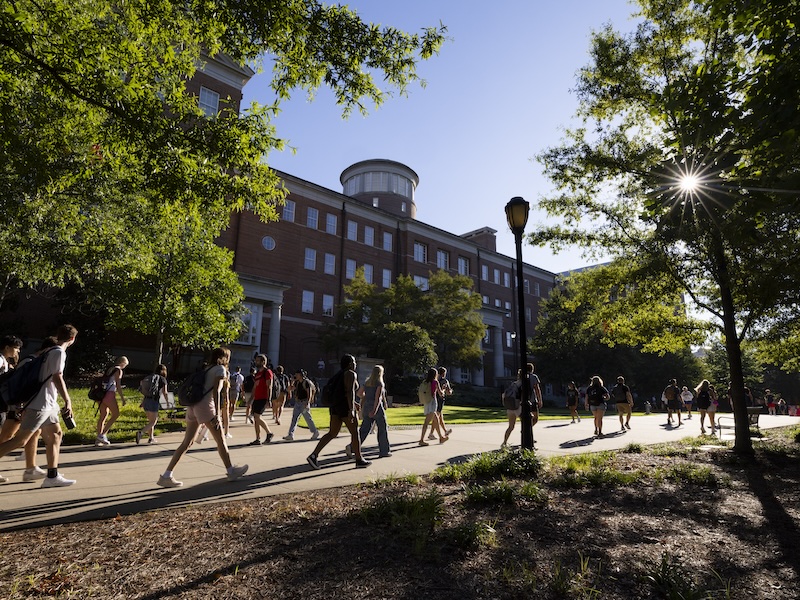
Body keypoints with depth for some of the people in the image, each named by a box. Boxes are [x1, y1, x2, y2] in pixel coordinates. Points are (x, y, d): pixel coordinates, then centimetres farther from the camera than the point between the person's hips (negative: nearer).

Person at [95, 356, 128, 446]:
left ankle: (98, 439, 12)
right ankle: (103, 434, -5)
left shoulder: (109, 370, 19)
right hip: (109, 395, -8)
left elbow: (107, 383, 19)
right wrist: (122, 398, -8)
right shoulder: (119, 371, -6)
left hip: (102, 394, 8)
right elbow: (118, 386, -11)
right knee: (116, 414, 1)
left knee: (103, 415, 10)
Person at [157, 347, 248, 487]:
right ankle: (231, 471, 14)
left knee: (187, 442, 10)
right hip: (205, 406, -8)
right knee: (220, 440, 4)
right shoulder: (221, 369, -2)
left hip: (192, 406, 8)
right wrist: (217, 414, -16)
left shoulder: (208, 369, 22)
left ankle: (166, 476, 8)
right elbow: (216, 391, -13)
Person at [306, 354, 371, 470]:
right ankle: (359, 461, 14)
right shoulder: (351, 374, -10)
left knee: (332, 433, 10)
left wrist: (354, 403, 30)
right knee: (355, 433, 5)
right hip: (345, 408, -9)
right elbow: (350, 392, -21)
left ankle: (314, 455, -1)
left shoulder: (340, 374, 18)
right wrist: (351, 409, -26)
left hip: (335, 407, 9)